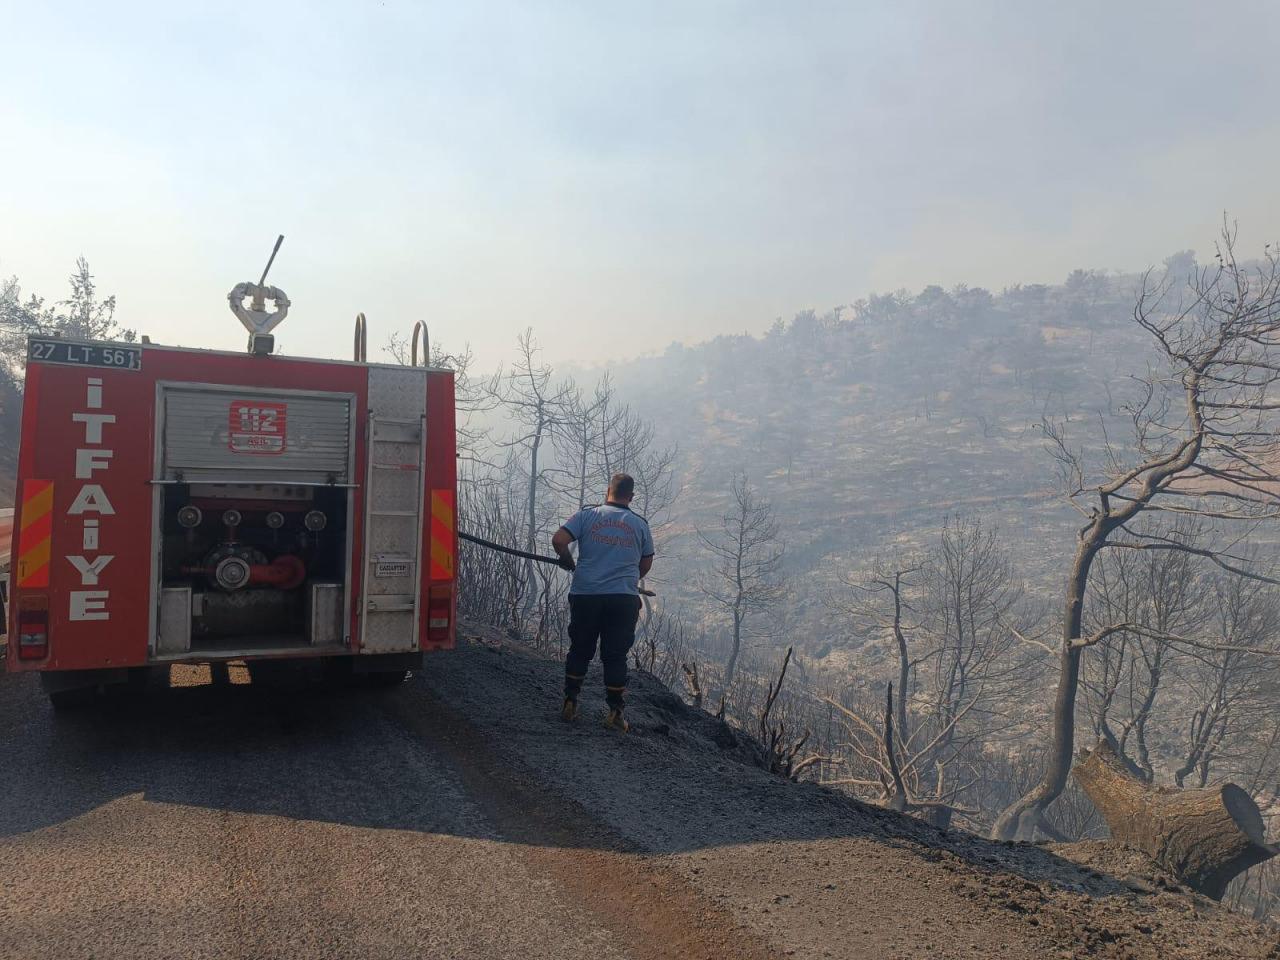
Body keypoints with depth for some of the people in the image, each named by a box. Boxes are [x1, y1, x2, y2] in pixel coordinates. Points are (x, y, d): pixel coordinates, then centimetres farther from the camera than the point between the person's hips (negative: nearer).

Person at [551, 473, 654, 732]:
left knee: (580, 650, 15)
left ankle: (570, 703, 21)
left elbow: (558, 540, -9)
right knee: (616, 655, 8)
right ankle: (615, 712, 12)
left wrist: (568, 562, 10)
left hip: (585, 594, 0)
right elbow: (646, 564, 14)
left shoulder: (587, 515, 1)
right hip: (624, 598, 0)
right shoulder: (640, 524, 6)